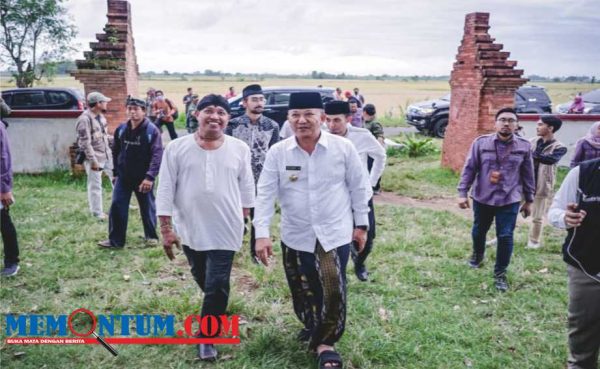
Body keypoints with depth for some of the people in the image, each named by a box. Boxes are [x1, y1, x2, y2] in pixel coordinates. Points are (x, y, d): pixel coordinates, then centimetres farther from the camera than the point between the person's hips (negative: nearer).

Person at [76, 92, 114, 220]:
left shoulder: (100, 116, 8)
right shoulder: (85, 119, -19)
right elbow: (85, 143, -21)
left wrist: (109, 152, 16)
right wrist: (93, 161, -21)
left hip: (107, 155, 8)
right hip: (94, 158, -8)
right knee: (95, 186, 4)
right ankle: (97, 212, 16)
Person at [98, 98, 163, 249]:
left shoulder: (152, 130, -14)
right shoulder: (121, 129, 2)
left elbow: (157, 155, -20)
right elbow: (116, 152, 13)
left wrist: (150, 176, -29)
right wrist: (115, 172, 13)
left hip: (143, 177, -4)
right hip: (123, 176, 4)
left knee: (147, 208, 10)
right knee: (117, 207, 2)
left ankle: (151, 236, 28)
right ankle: (115, 240, 12)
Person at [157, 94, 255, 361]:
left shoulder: (239, 149, -4)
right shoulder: (176, 148, -7)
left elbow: (246, 188, 6)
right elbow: (165, 191, -5)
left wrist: (243, 219, 10)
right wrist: (166, 229, -7)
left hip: (225, 231, -1)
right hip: (189, 230, 2)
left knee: (217, 286, -2)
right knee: (203, 280, 21)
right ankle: (216, 310, 51)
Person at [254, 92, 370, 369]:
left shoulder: (343, 148, -8)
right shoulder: (277, 152, -7)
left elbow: (358, 188, 2)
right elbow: (265, 193, -7)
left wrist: (361, 224, 5)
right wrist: (261, 233, -15)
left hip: (335, 234, -1)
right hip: (295, 237, 2)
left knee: (333, 290, -9)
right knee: (303, 291, 15)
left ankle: (324, 342, 12)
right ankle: (312, 325, 44)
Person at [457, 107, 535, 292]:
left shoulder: (524, 146, -3)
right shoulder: (481, 143, -7)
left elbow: (527, 175, 5)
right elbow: (469, 169, -4)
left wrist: (528, 200, 9)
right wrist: (462, 193, -8)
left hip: (509, 201, 0)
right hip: (482, 198, 1)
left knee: (505, 237, -1)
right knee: (479, 231, 18)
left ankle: (500, 273, 16)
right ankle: (477, 254, 48)